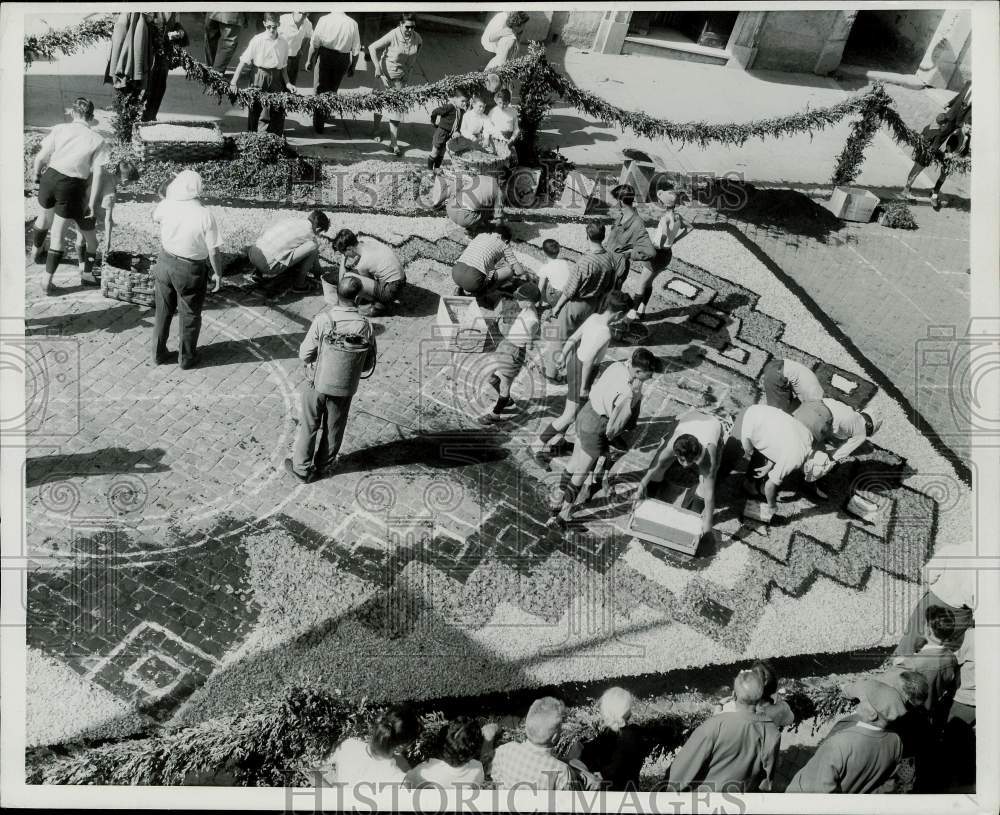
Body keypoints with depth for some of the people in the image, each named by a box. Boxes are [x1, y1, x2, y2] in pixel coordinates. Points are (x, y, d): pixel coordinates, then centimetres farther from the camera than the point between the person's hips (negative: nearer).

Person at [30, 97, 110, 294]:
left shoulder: (59, 129, -1)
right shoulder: (97, 140, -6)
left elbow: (40, 157, -1)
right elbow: (98, 174, -10)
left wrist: (36, 174, 20)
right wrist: (92, 202, -6)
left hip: (50, 178, 3)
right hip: (71, 187, -3)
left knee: (44, 217, 31)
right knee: (58, 235, 5)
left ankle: (36, 252, 59)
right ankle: (47, 282, 9)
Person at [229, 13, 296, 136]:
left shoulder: (283, 44, 5)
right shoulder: (257, 40, -5)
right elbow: (243, 61, -6)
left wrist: (287, 83, 5)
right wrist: (234, 81, -12)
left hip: (276, 79, 3)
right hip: (259, 76, -3)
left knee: (277, 110, 1)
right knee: (254, 107, 0)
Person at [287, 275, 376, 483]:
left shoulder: (323, 319, -24)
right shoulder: (365, 326, -18)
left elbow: (305, 354, -15)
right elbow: (369, 364, -8)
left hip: (317, 382, -1)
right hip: (345, 387, 1)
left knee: (309, 426, 18)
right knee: (333, 427, 22)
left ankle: (302, 468, 30)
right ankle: (325, 465, 39)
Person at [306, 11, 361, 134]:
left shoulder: (324, 20, -9)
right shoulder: (352, 24, -4)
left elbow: (314, 43, -7)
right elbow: (356, 50, 0)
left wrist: (309, 60, 3)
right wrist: (352, 67, 11)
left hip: (325, 56, -2)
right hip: (343, 59, 2)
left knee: (320, 88, 7)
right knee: (333, 88, 21)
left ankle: (318, 123, 4)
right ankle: (326, 114, 35)